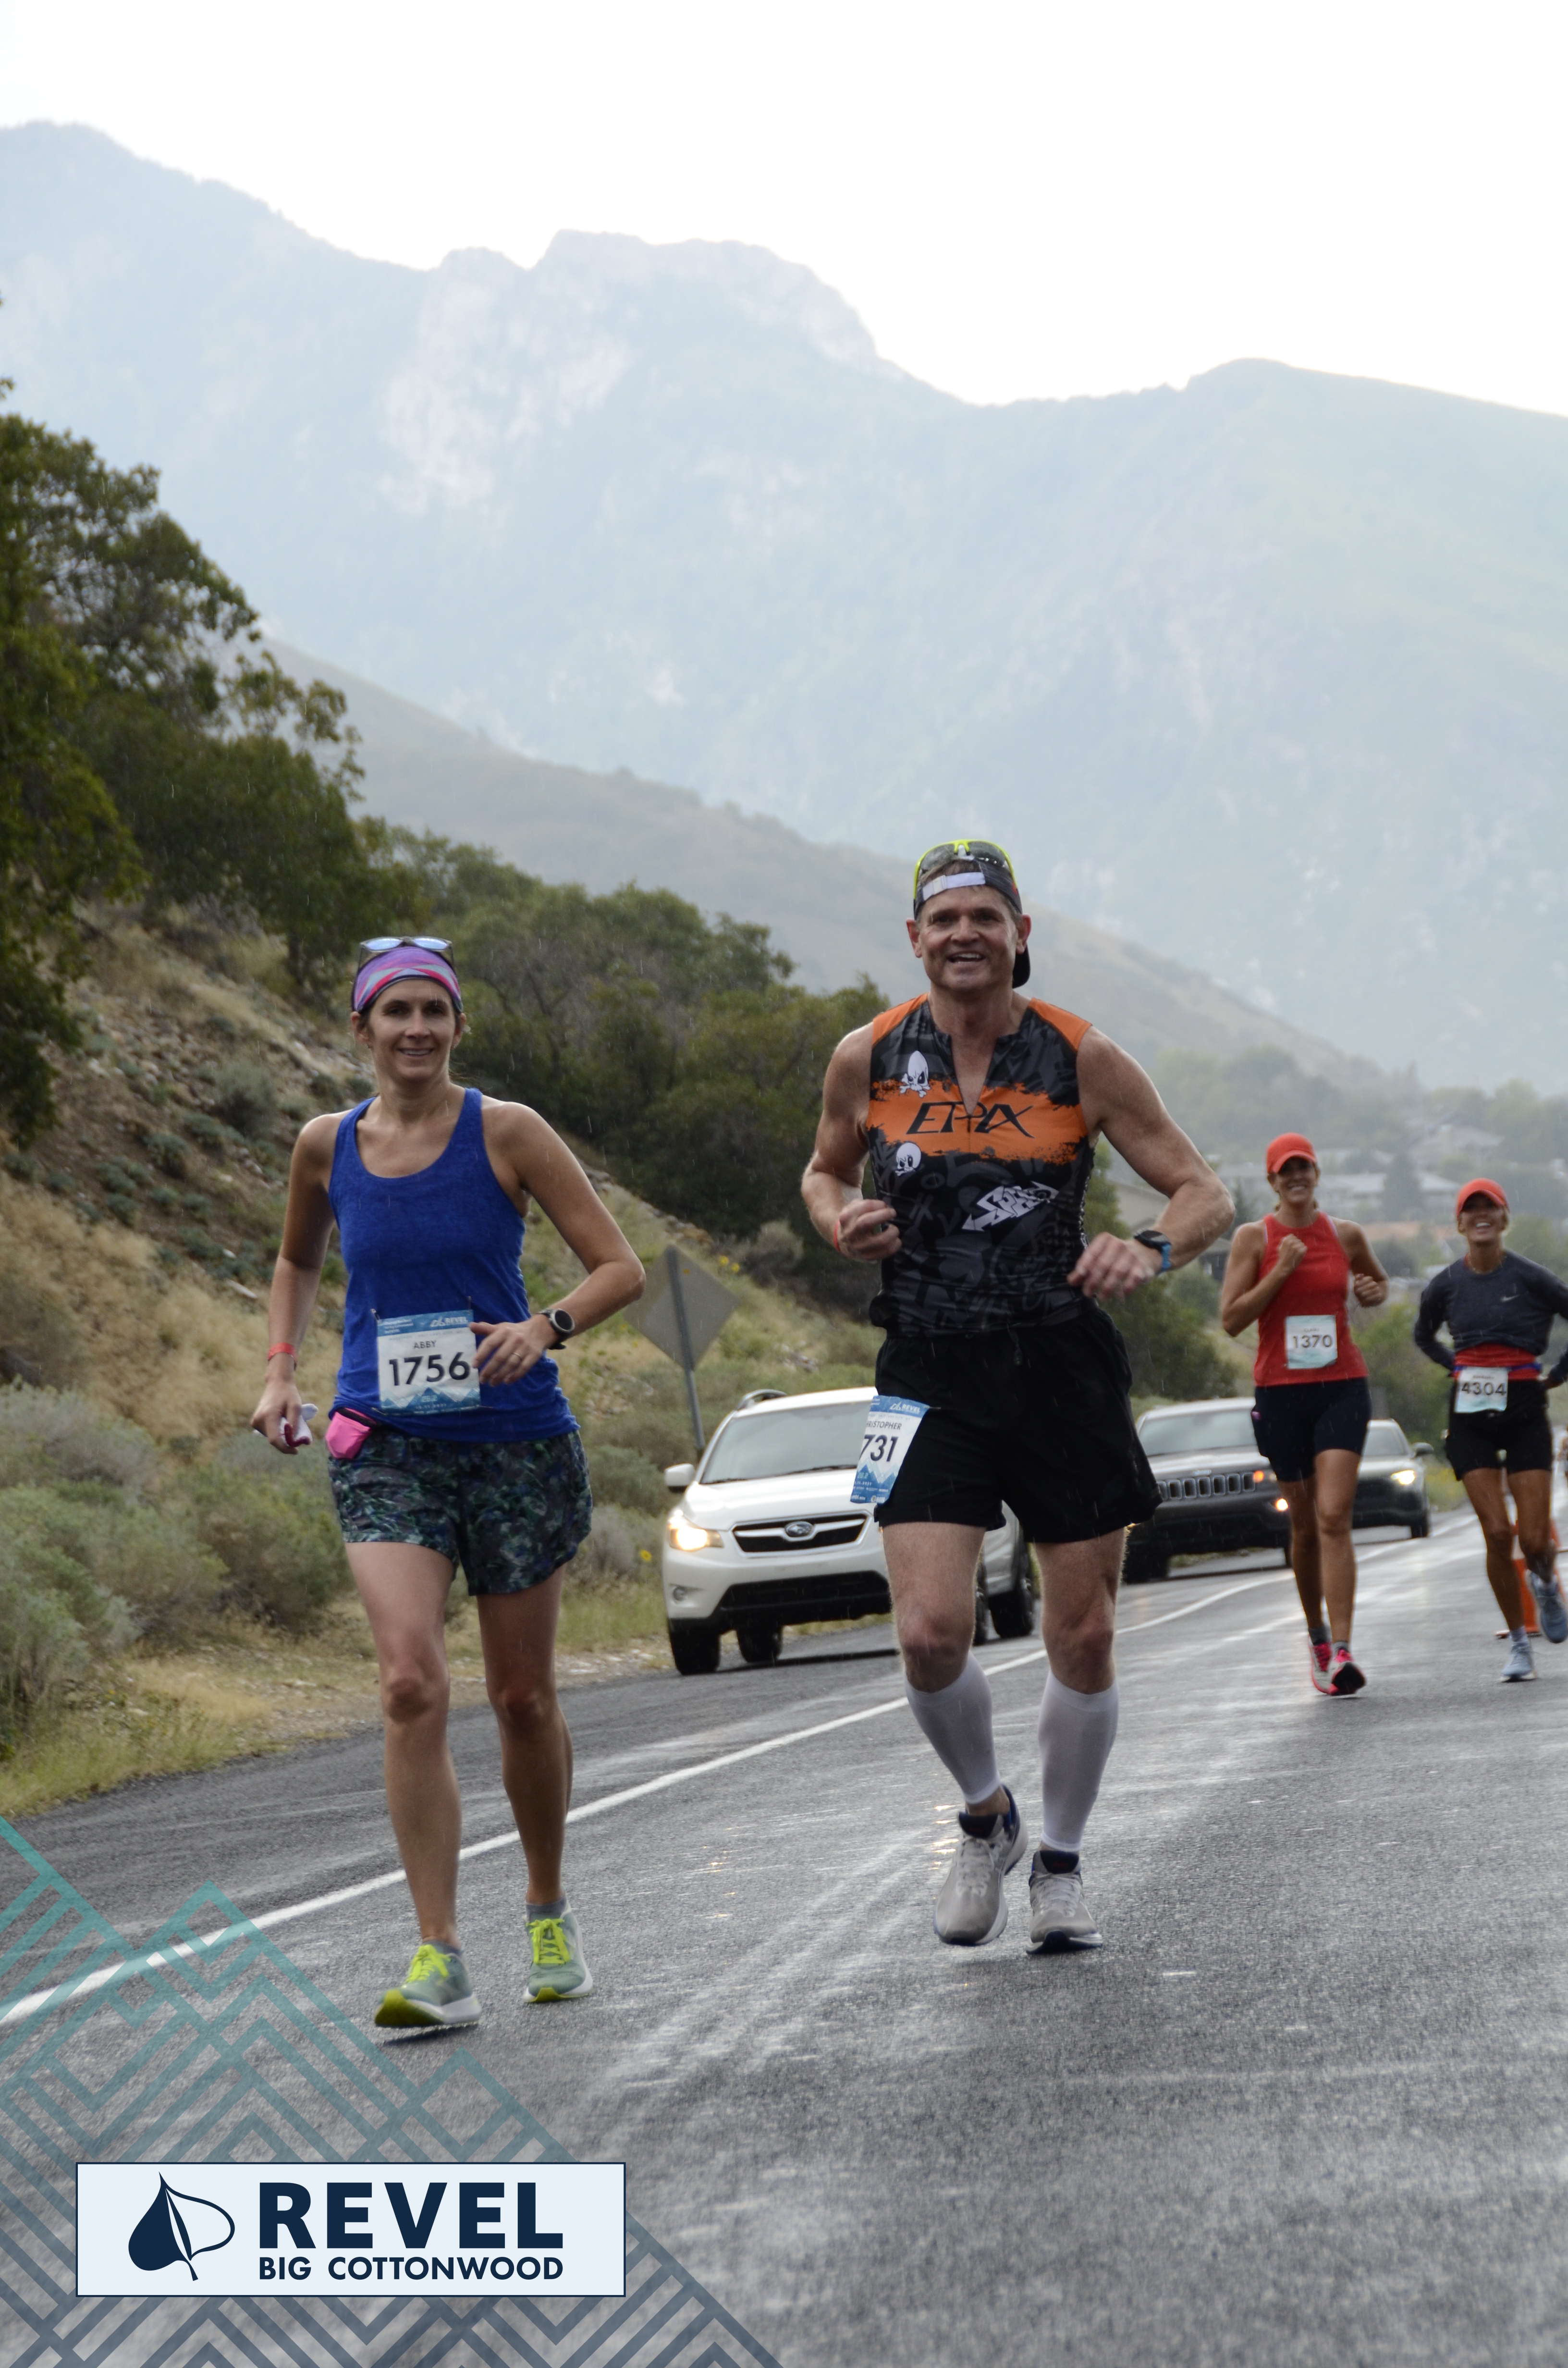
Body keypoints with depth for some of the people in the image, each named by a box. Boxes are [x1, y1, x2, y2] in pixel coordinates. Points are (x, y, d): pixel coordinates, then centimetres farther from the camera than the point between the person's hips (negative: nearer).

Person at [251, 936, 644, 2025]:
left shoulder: (506, 1132, -5)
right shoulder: (328, 1146, 4)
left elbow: (621, 1267, -4)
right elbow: (298, 1261, 25)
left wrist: (546, 1328, -23)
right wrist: (281, 1373, 11)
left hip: (516, 1441, -1)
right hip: (387, 1449, 1)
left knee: (523, 1698, 9)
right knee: (412, 1686, -17)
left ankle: (551, 1913, 34)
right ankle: (442, 1963, -17)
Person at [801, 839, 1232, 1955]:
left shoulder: (1081, 1057, -4)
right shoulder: (869, 1059, 1)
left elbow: (1205, 1190, 1)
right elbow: (825, 1171, 20)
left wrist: (1152, 1252, -20)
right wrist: (841, 1221, -3)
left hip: (1064, 1369, 0)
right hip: (931, 1376, 0)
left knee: (1085, 1640, 4)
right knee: (930, 1634, -13)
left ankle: (1061, 1863, 26)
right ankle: (986, 1817, 16)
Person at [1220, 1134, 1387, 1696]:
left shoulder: (1346, 1235, 7)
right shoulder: (1254, 1239, 0)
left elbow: (1377, 1281, 27)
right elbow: (1231, 1319, -7)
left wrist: (1373, 1293, 4)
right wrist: (1280, 1271, -15)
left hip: (1342, 1386, 0)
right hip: (1280, 1390, 0)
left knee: (1334, 1516, -15)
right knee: (1304, 1523, 8)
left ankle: (1342, 1651, -21)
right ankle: (1316, 1634, 30)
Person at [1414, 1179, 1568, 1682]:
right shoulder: (1446, 1285, 3)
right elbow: (1423, 1335, 23)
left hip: (1524, 1412, -1)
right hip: (1470, 1417, 1)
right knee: (1497, 1535, -10)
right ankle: (1518, 1644, 4)